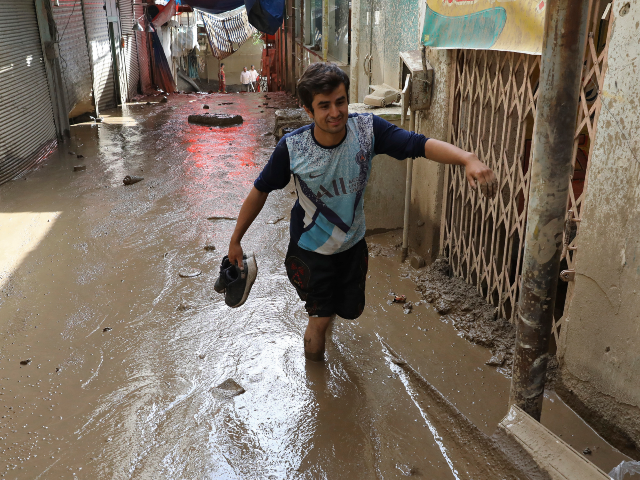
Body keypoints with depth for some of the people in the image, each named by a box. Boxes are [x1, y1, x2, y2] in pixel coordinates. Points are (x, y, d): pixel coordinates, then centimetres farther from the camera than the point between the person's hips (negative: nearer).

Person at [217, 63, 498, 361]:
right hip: (310, 247, -3)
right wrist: (235, 241, -4)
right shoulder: (292, 148, -24)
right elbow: (261, 190, -11)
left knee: (351, 311, 21)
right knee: (321, 320, 0)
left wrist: (468, 159, -50)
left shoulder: (367, 129, -21)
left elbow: (420, 144, -31)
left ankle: (322, 307, 60)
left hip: (352, 244, 3)